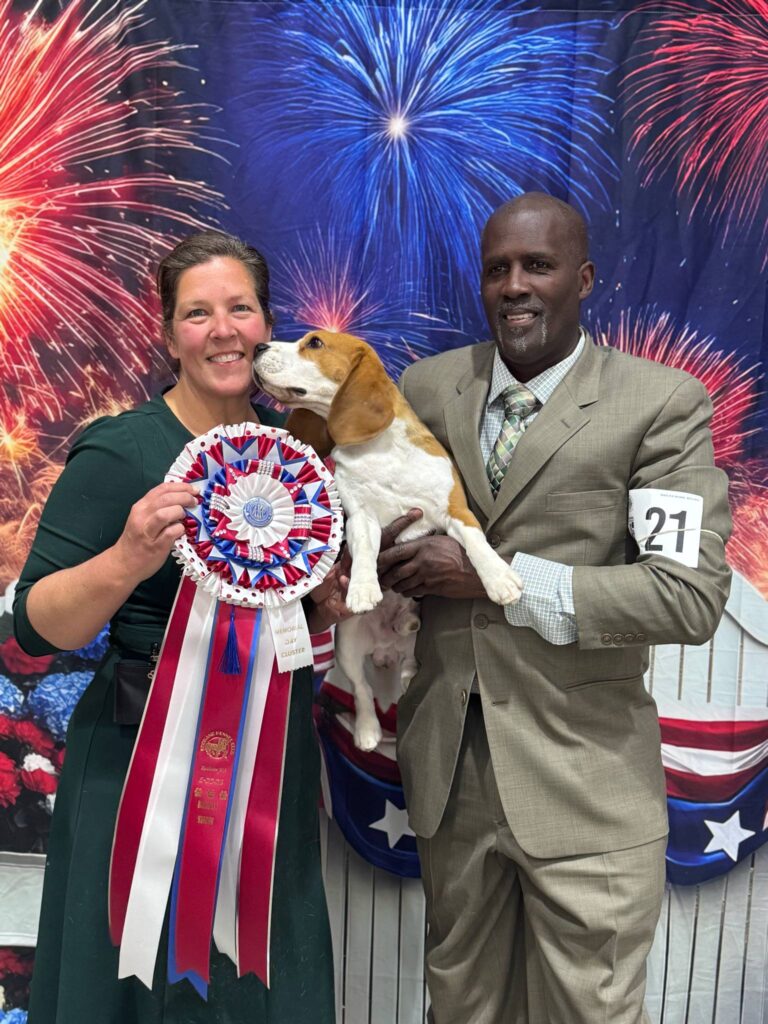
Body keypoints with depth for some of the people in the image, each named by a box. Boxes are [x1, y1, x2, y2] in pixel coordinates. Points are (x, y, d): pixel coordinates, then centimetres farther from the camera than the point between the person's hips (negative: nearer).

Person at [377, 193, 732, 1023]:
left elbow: (690, 597, -17)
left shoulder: (661, 404, -9)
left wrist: (495, 578, -20)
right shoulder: (428, 386, 4)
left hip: (583, 785, -3)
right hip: (446, 769, 4)